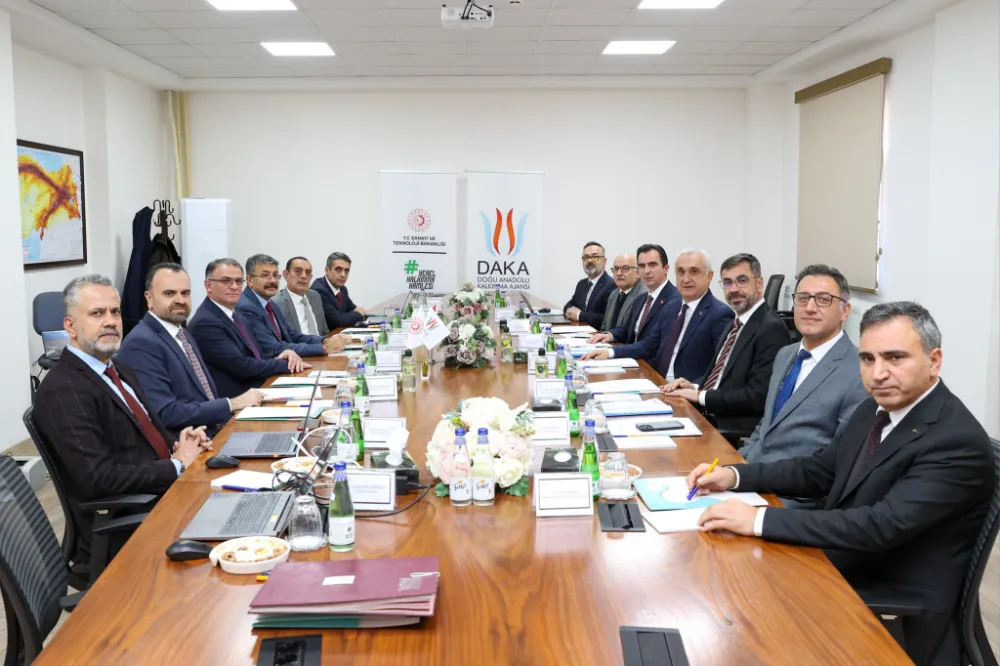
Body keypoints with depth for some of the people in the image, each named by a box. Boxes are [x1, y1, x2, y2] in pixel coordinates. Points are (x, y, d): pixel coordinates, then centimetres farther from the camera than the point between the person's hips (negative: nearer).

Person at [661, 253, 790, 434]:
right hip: (710, 417, 8)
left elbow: (758, 396, -20)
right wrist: (695, 387, 3)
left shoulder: (772, 329, -14)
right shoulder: (737, 323, 16)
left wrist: (700, 395, -15)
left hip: (738, 432, -8)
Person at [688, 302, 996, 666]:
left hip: (899, 618, -7)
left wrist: (759, 520, -32)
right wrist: (735, 475, -2)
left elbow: (882, 526, -31)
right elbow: (819, 471, 13)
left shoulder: (958, 442, -23)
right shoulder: (875, 409, 4)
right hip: (837, 568, 7)